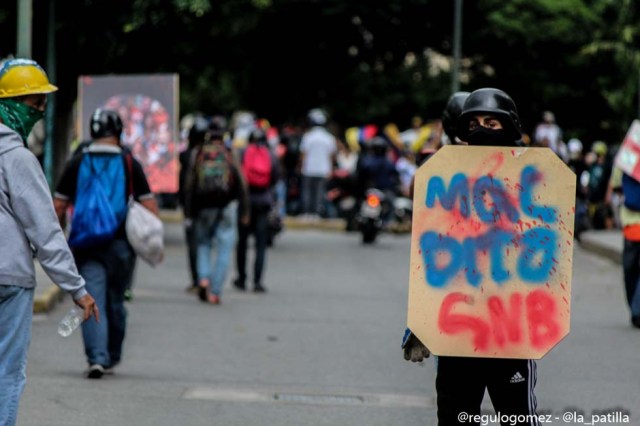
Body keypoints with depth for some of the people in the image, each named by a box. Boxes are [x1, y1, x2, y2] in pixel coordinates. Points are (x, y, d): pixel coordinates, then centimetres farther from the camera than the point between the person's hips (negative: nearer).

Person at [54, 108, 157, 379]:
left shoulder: (76, 164, 3)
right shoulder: (129, 164, 1)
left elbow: (58, 207, 4)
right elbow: (149, 207, -1)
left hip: (85, 244, 0)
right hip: (120, 244, 0)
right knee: (115, 303, 14)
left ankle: (97, 357, -19)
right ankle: (112, 358, 25)